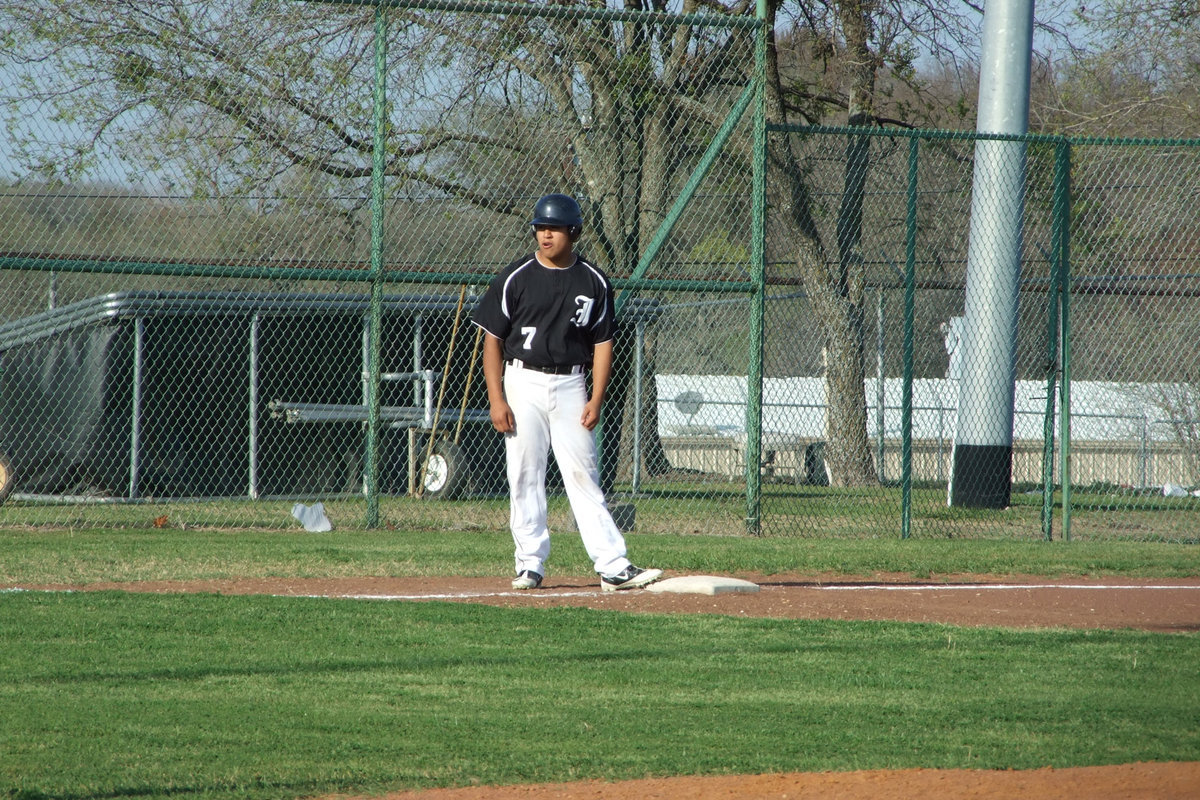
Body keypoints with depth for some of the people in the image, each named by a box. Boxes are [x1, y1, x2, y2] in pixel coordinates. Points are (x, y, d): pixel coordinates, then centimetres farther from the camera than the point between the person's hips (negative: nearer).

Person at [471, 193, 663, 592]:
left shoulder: (594, 283, 4)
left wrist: (596, 399, -3)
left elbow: (602, 343, 8)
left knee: (583, 477, -3)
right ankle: (530, 565, 6)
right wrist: (496, 400, -9)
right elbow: (493, 340, -1)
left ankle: (613, 566, -6)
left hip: (571, 385, 1)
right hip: (524, 383, -1)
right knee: (525, 476, -1)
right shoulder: (516, 278, -2)